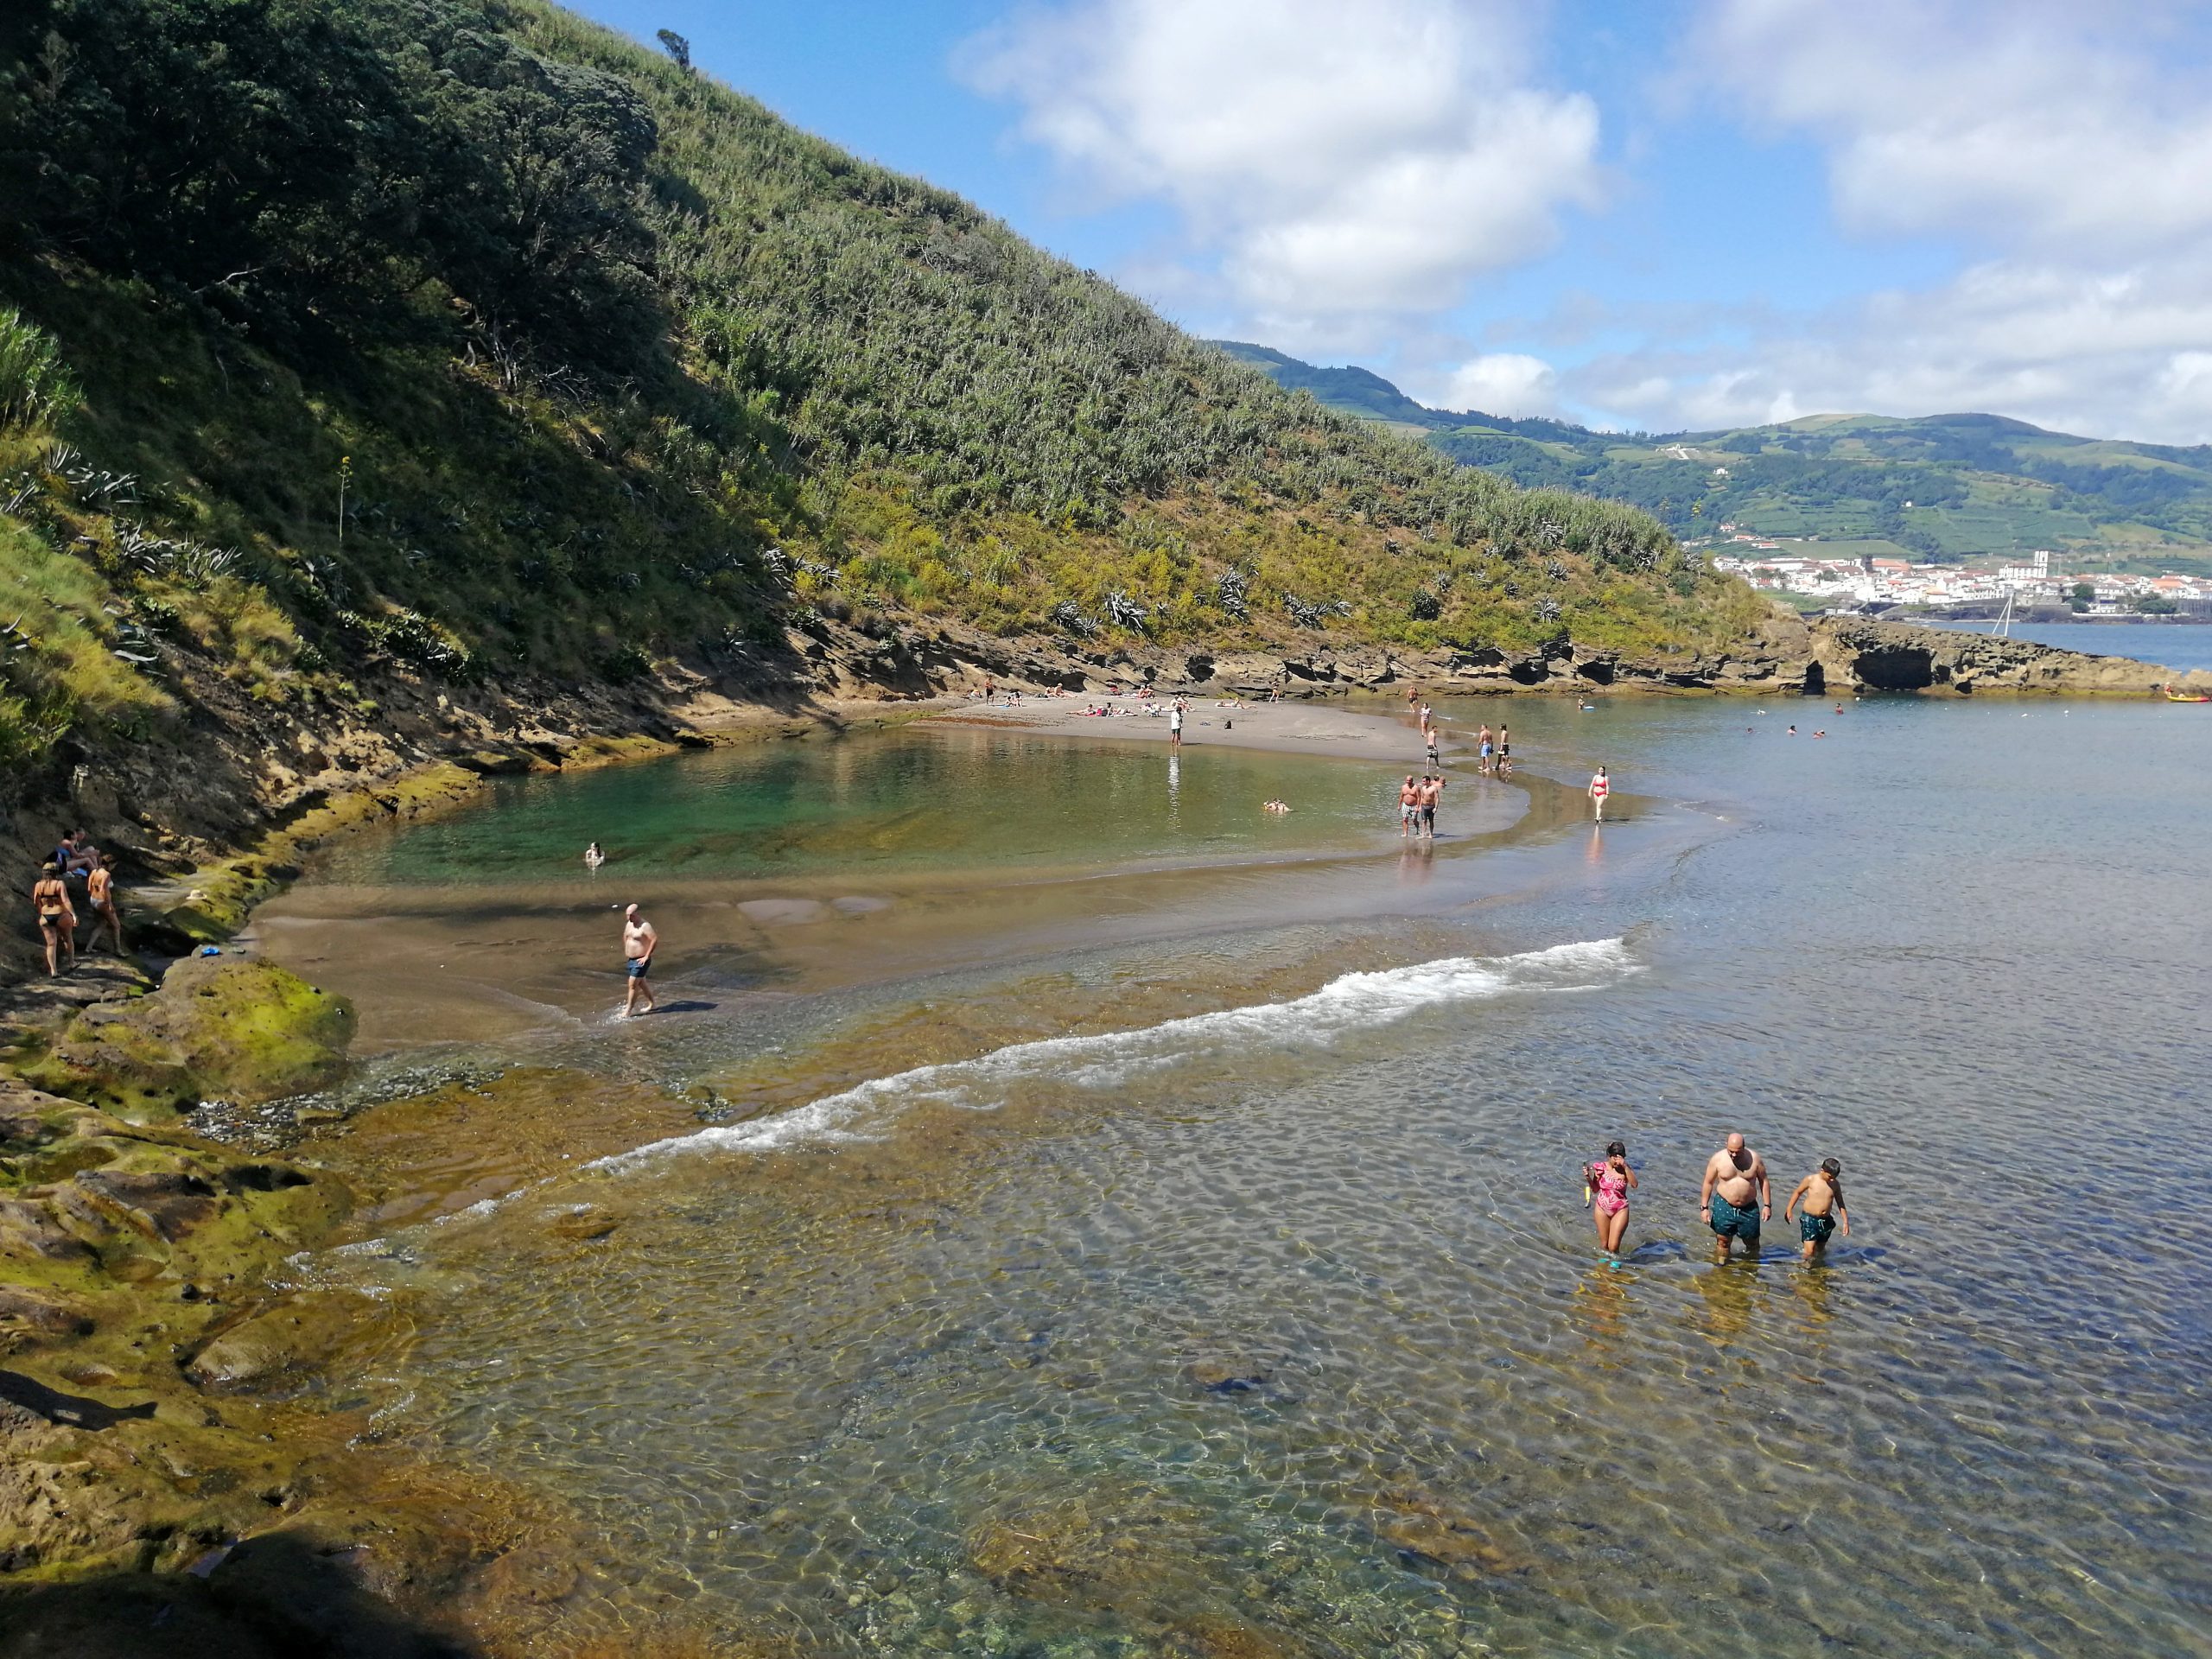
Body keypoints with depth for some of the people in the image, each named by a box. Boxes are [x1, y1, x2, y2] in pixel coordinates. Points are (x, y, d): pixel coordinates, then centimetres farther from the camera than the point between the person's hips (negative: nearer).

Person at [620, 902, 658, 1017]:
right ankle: (651, 1004, 33)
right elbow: (625, 936, 26)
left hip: (641, 961, -9)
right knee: (641, 984, 19)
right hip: (631, 960, 9)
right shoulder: (629, 924, 7)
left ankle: (628, 1011, -1)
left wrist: (647, 956, -24)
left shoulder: (645, 926, -20)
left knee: (633, 985, -7)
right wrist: (626, 953, 20)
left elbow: (655, 940, -26)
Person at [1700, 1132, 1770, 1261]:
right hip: (1724, 1206, -1)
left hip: (1749, 1208, 1)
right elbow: (1708, 1183, -2)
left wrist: (1767, 1205, 0)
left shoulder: (1754, 1159, -8)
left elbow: (1763, 1181, 4)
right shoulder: (1718, 1159, -10)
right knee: (1722, 1242, 3)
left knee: (1752, 1243, 12)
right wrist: (1704, 1207, -3)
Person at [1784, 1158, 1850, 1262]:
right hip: (1809, 1219, -4)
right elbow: (1798, 1192, 4)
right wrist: (1788, 1210, 5)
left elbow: (1840, 1203, 11)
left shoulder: (1835, 1184, 1)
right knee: (1810, 1251, -12)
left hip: (1825, 1221, 4)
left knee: (1820, 1249, 14)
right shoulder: (1811, 1180, -9)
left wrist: (1845, 1222, 8)